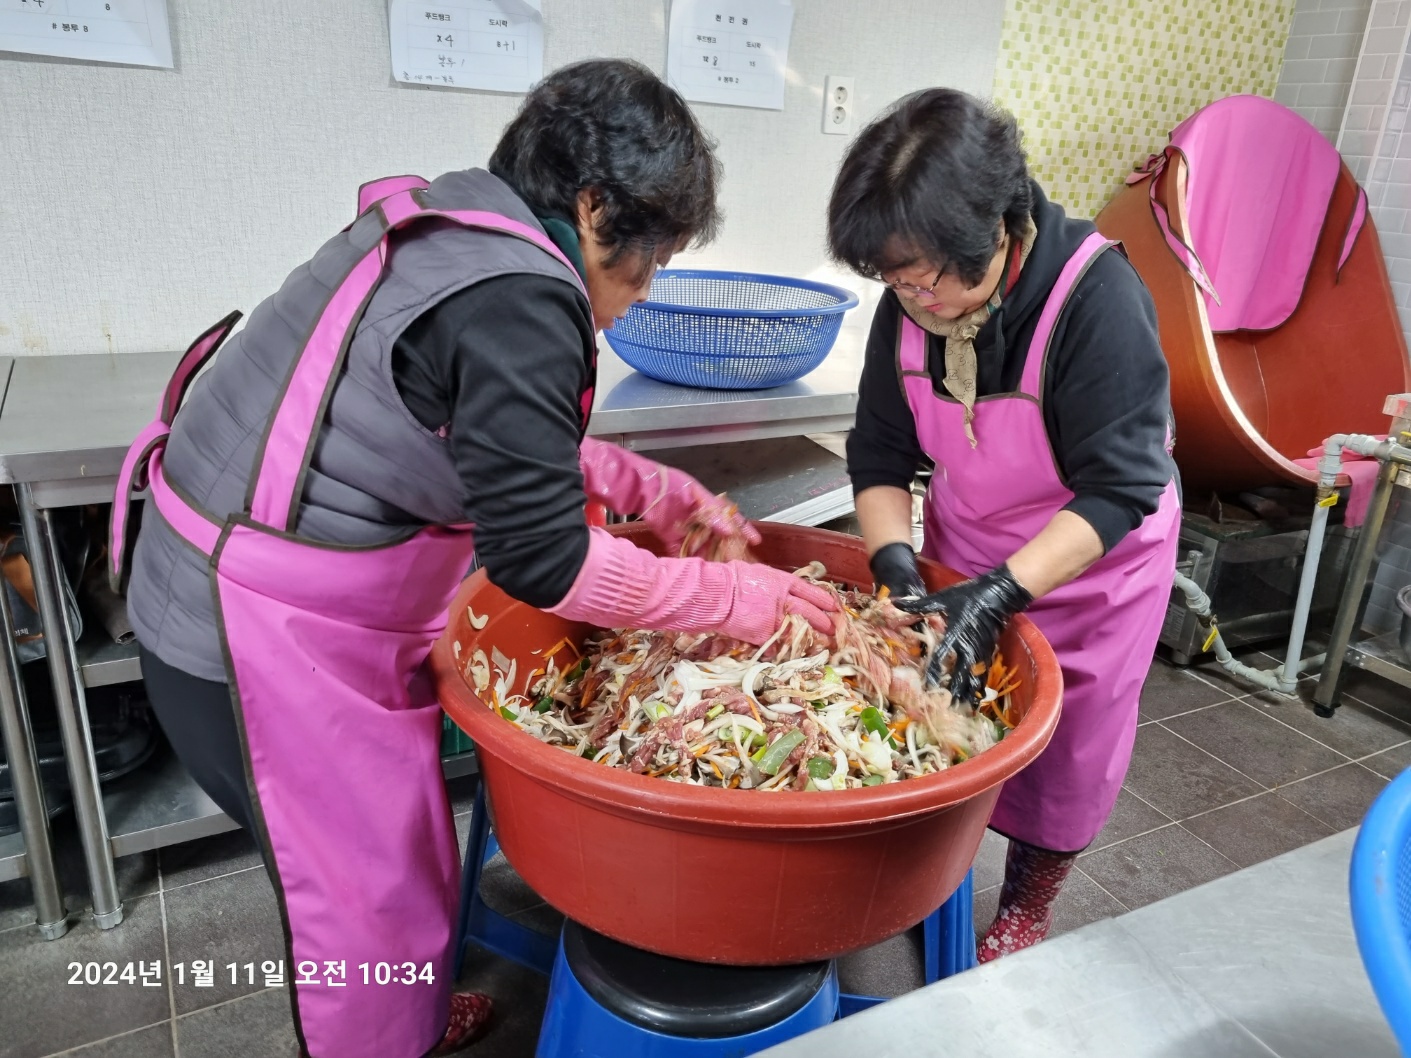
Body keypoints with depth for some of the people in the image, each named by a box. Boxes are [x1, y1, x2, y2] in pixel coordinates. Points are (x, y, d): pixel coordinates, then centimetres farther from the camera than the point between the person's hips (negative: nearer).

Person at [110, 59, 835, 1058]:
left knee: (374, 860, 25)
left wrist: (662, 494, 10)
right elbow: (540, 559, -23)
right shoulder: (517, 301, -25)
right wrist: (730, 598, -12)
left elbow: (507, 440, 13)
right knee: (375, 891, 9)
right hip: (264, 639, -10)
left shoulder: (448, 227, 4)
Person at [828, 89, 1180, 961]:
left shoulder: (1098, 297, -30)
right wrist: (898, 569, -26)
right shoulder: (907, 308, -15)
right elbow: (880, 457, -10)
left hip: (1092, 564, -3)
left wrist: (994, 597, -39)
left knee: (1063, 756, 12)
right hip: (964, 555, 4)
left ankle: (1026, 908, 38)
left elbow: (1119, 491, -31)